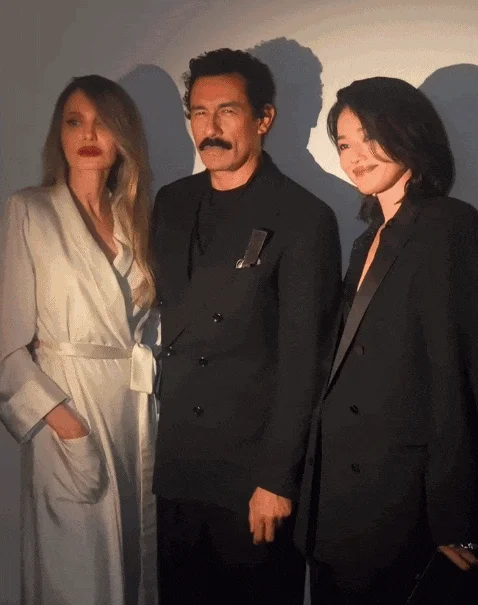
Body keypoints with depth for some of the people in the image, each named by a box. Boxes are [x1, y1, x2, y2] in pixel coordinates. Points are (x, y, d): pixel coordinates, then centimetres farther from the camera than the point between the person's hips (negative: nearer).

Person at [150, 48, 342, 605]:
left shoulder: (304, 219, -10)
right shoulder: (172, 204, 7)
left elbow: (302, 358, -12)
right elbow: (164, 310, 12)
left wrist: (276, 479, -12)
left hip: (253, 474, -5)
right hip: (174, 463, 5)